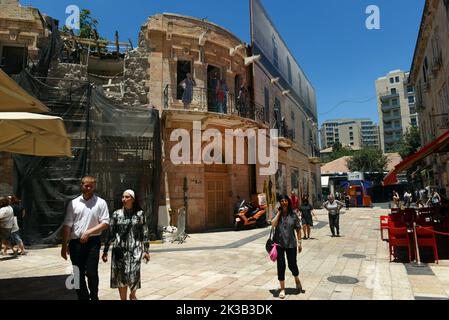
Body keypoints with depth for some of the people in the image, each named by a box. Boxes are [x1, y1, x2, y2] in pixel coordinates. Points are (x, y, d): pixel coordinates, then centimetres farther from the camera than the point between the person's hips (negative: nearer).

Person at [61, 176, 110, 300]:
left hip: (92, 242, -3)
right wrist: (64, 245, 3)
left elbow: (105, 223, -4)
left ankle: (94, 297, 18)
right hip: (75, 242, 3)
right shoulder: (73, 203, 7)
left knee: (91, 273, -4)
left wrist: (88, 232, -12)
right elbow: (67, 225, 6)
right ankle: (83, 297, 27)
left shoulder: (100, 202, 0)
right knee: (78, 274, 11)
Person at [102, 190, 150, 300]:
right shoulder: (117, 214, 4)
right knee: (121, 277, 5)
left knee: (134, 275, -7)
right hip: (120, 249, 2)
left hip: (135, 250, -1)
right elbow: (111, 234, 6)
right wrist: (105, 251, 5)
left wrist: (146, 250, -1)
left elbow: (144, 233, 2)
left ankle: (132, 295, 25)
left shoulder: (140, 214, 1)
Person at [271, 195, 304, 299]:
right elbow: (273, 225, -19)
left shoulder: (293, 215, -1)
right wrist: (279, 212, -16)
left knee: (292, 265, 8)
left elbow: (298, 229, 3)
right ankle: (282, 289, 19)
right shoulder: (277, 214, -2)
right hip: (279, 244, 0)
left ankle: (297, 280, 42)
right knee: (281, 266, 3)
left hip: (291, 244, 0)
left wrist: (299, 242, 0)